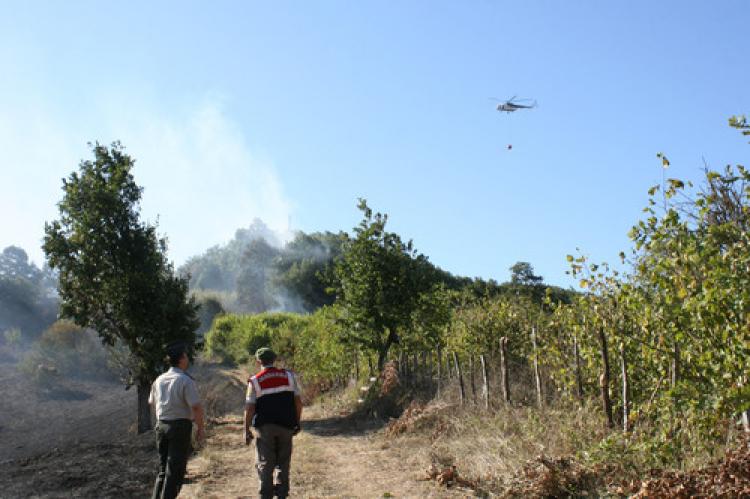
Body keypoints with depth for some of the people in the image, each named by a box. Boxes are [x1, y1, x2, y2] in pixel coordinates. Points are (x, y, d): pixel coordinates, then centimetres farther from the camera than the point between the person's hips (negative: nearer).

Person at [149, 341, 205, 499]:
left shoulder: (159, 380, 5)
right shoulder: (186, 381, -16)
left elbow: (152, 402, 19)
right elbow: (196, 407, -20)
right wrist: (201, 428, -9)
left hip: (161, 425, 7)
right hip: (180, 426, -6)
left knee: (163, 468, 18)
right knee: (175, 470, 2)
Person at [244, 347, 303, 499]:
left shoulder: (255, 381, -5)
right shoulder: (289, 376, 1)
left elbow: (249, 408, -7)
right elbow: (298, 402, 0)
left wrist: (247, 431, 1)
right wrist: (297, 422, 11)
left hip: (264, 427, -2)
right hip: (286, 426, 2)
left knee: (265, 464, 7)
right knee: (283, 462, 14)